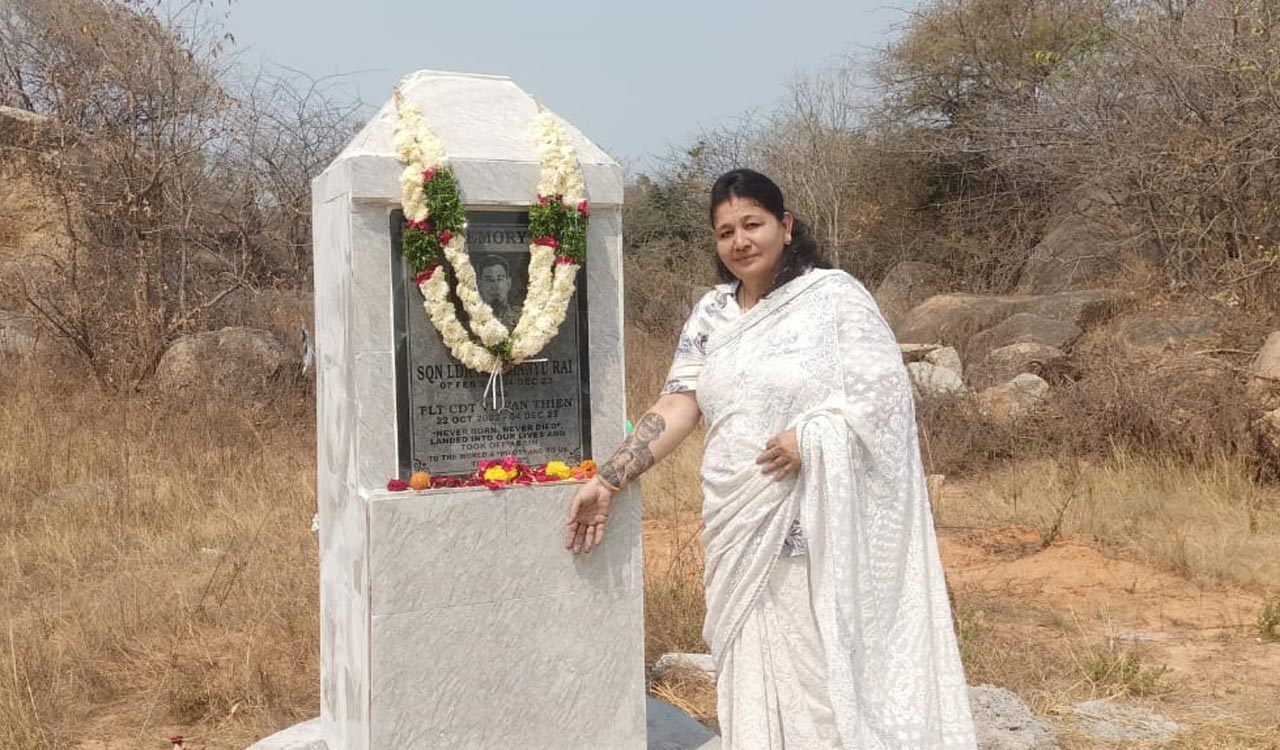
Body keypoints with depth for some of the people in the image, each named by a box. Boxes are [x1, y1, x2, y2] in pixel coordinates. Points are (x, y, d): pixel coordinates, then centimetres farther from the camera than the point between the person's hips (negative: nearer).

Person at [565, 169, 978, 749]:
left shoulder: (833, 295, -5)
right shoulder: (712, 314, 9)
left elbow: (886, 391, -9)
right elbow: (678, 405, 3)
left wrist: (810, 436, -21)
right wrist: (606, 481, -5)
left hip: (817, 524, -5)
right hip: (741, 528, 5)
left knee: (825, 667, 1)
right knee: (755, 673, 11)